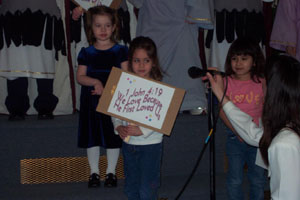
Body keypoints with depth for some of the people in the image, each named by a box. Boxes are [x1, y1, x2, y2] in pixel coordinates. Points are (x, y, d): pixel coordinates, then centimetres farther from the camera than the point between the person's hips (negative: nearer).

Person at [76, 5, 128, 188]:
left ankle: (111, 171, 21)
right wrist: (95, 82, -20)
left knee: (113, 136, 5)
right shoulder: (86, 53, 2)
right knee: (92, 136, 7)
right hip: (91, 102, 1)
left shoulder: (120, 51, -1)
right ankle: (94, 171, 22)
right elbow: (80, 76, -1)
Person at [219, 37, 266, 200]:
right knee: (235, 179, 8)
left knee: (258, 178, 11)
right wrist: (238, 131, -15)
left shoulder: (261, 83, -4)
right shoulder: (227, 82, -5)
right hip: (235, 138, 0)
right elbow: (222, 111, -5)